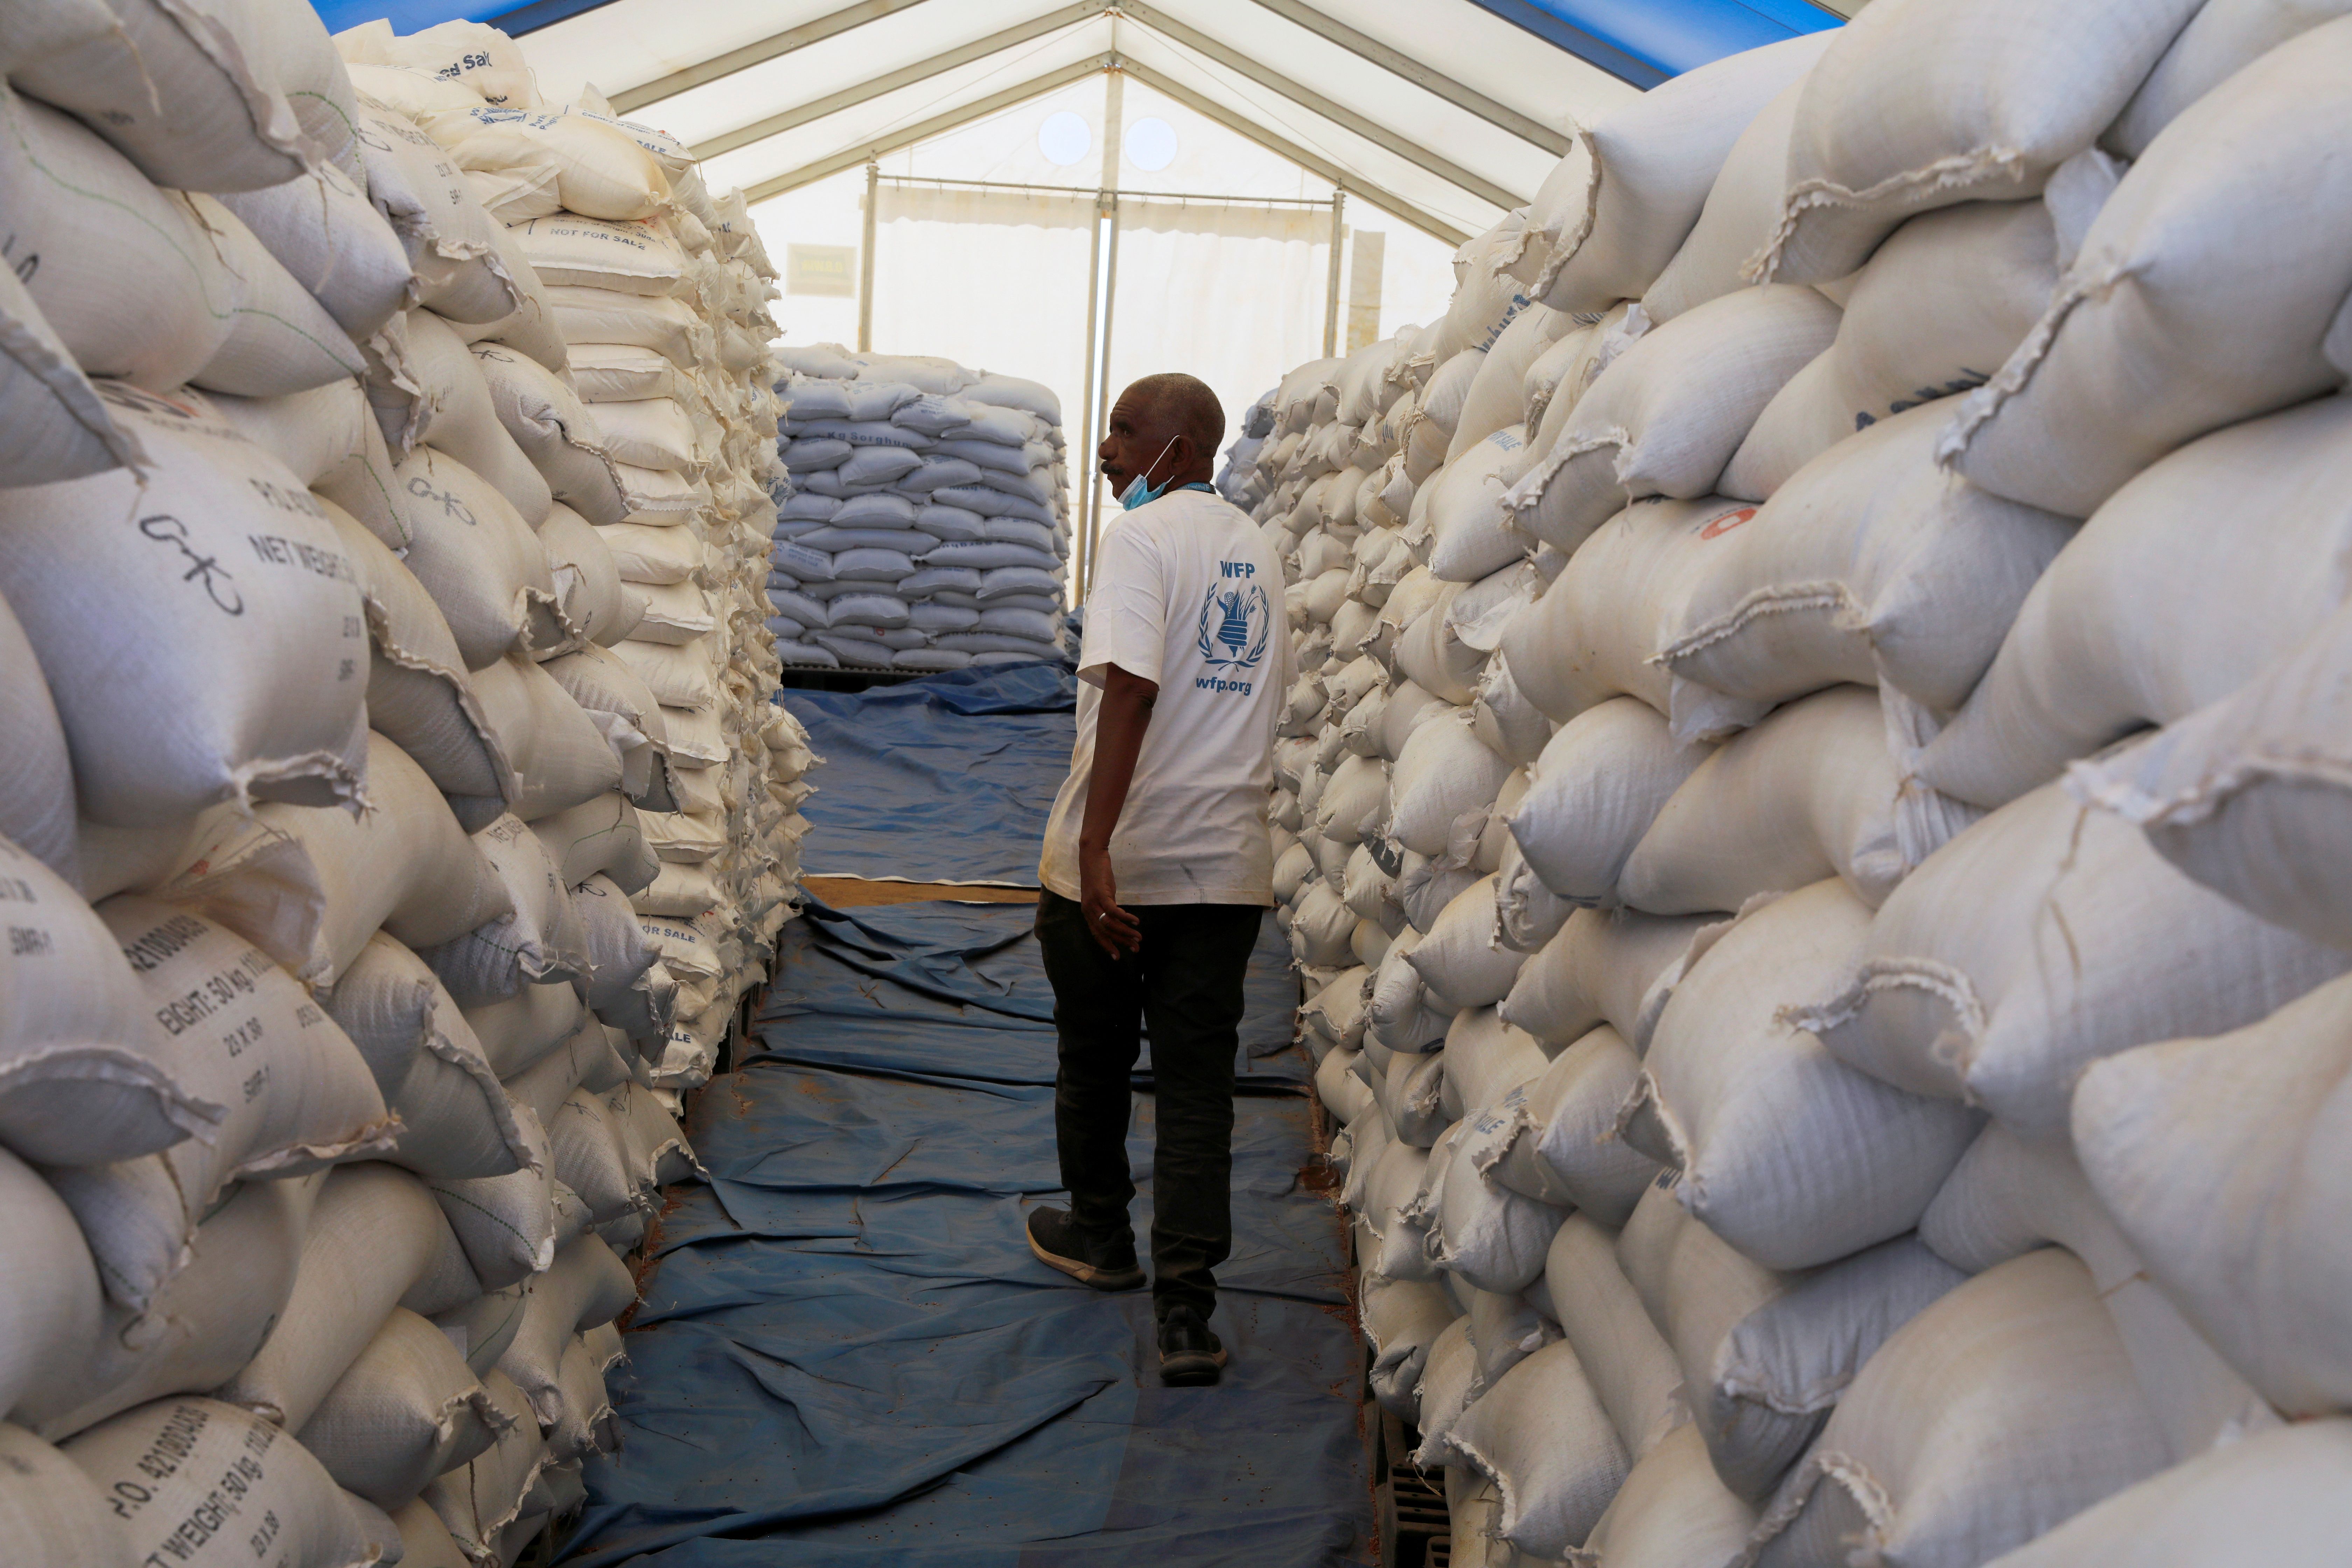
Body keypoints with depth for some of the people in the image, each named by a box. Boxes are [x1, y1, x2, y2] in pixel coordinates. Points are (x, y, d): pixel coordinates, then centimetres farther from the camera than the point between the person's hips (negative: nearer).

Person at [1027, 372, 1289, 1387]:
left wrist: (1095, 847, -29)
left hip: (1117, 860, -5)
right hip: (1228, 861, 5)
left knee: (1095, 1056, 17)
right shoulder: (1258, 551, 11)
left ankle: (1101, 1236, 36)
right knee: (1198, 1082, 5)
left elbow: (1130, 690, -23)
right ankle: (1186, 1312, 0)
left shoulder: (1141, 538, -11)